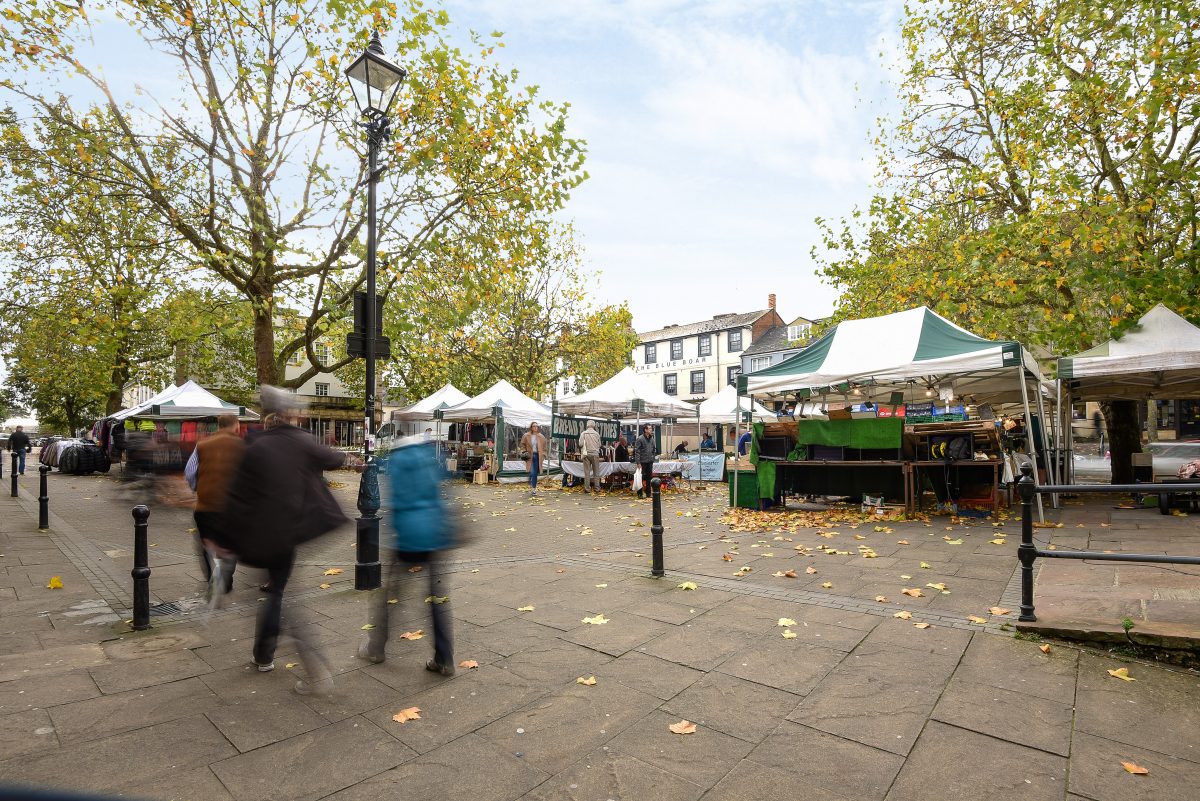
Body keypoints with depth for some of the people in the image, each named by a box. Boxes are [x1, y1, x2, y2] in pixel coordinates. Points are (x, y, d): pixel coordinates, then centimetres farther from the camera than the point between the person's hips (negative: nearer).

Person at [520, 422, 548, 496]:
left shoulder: (541, 437, 7)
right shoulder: (526, 436, 2)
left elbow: (544, 447, 11)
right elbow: (522, 445, 11)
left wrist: (543, 455, 2)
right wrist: (524, 451, -3)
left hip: (538, 456, 2)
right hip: (530, 456, -2)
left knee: (535, 473, 3)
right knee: (532, 472, -12)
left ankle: (533, 487, 11)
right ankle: (534, 488, 8)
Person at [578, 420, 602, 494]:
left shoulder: (583, 433, -2)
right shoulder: (597, 434, 0)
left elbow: (580, 444, -7)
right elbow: (599, 444, 2)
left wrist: (581, 451, 11)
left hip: (586, 454, 0)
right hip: (595, 454, 0)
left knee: (587, 472, 2)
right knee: (596, 471, 7)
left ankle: (587, 488, 2)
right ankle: (596, 488, 7)